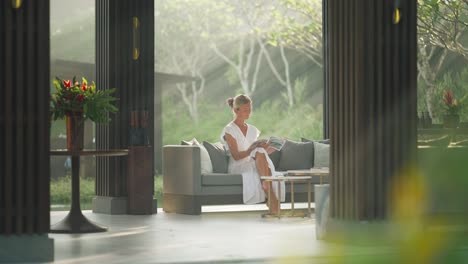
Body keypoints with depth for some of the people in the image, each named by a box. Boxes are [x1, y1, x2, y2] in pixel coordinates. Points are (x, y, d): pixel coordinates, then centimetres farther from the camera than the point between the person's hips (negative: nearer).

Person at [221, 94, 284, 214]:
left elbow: (264, 152, 11)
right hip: (237, 167, -4)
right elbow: (236, 156, -12)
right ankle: (271, 196, -40)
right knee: (260, 152, -32)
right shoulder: (229, 131, -1)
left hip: (255, 165, 4)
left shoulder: (253, 130, 18)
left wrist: (273, 147, -10)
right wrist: (253, 149, -27)